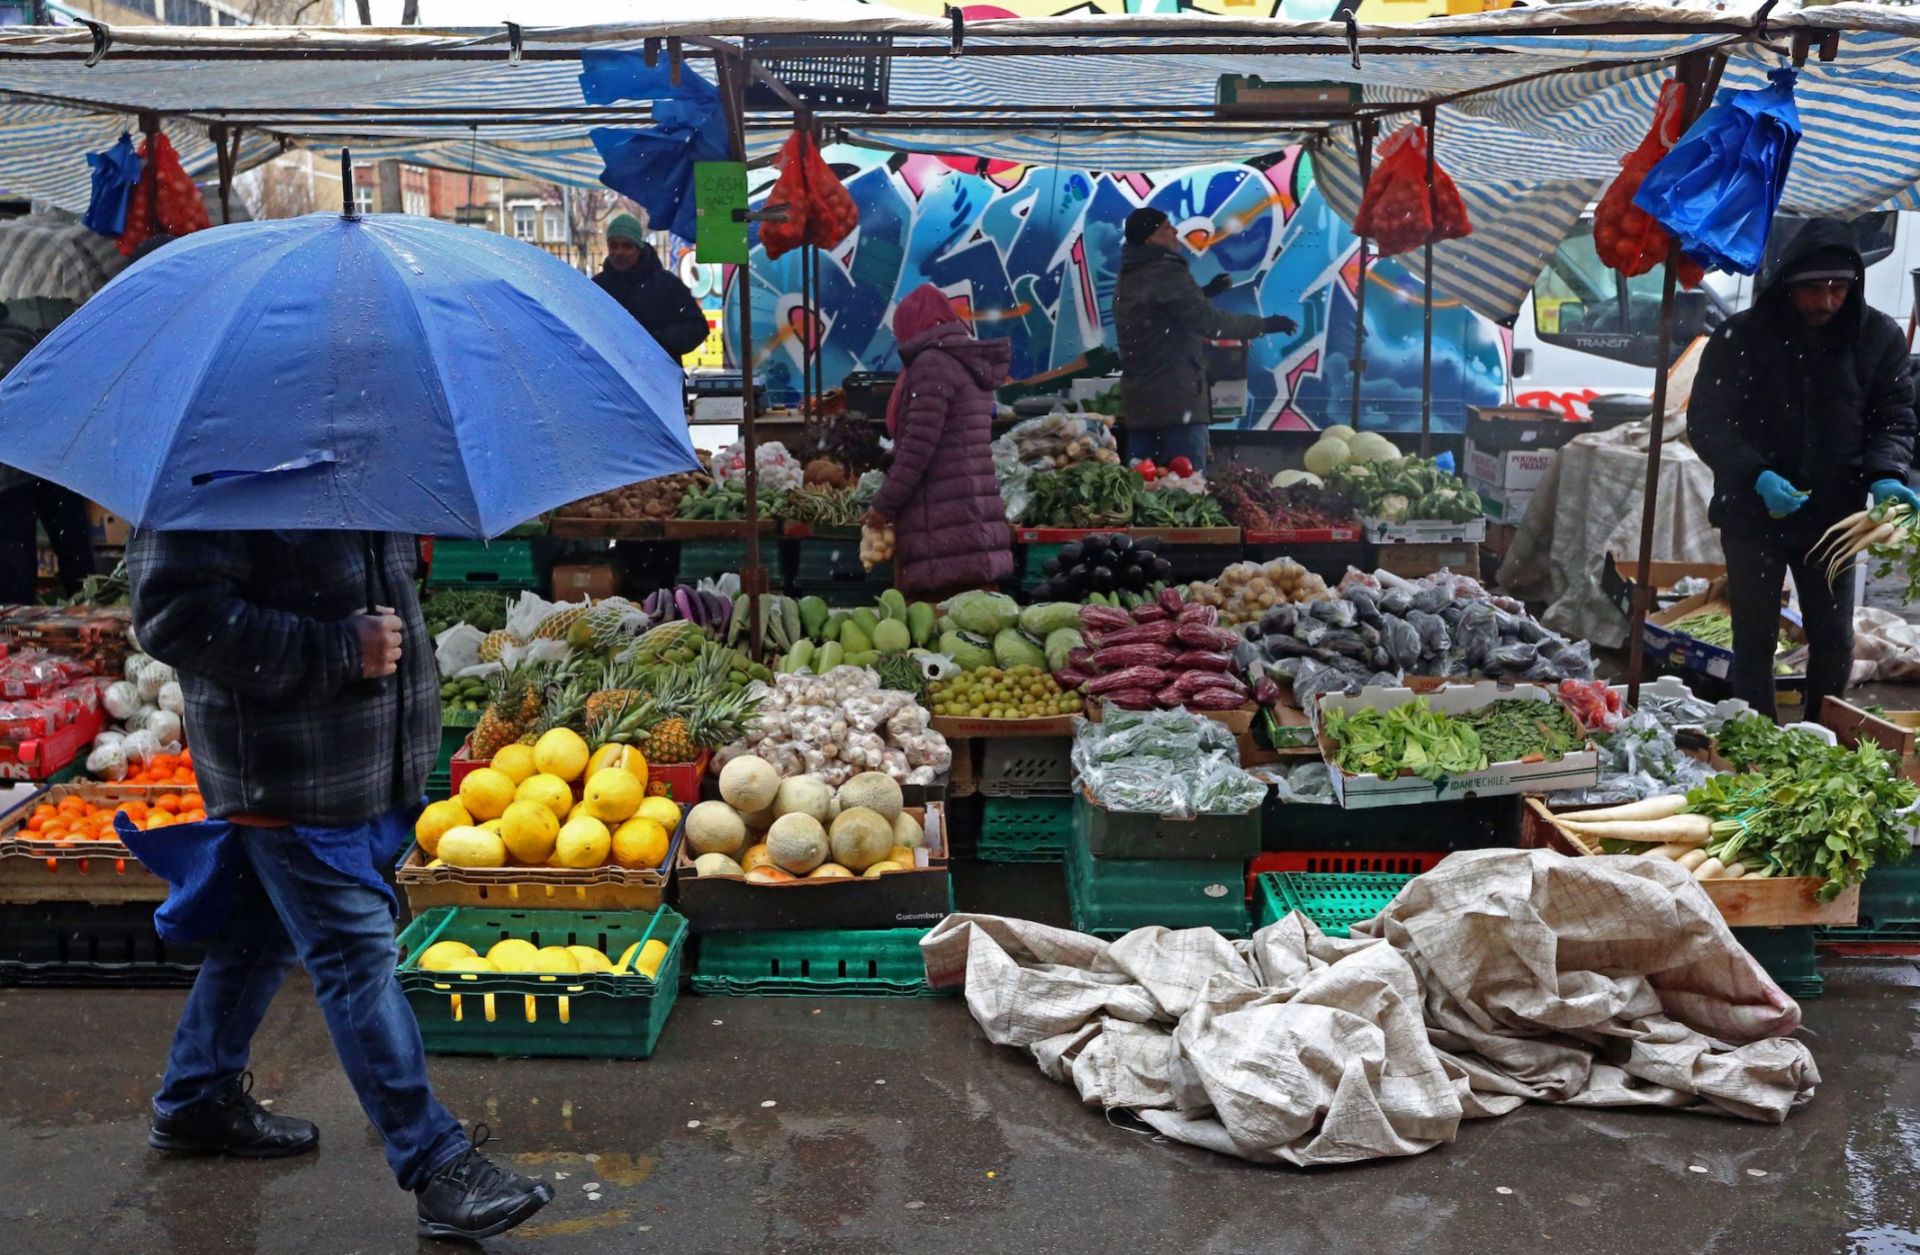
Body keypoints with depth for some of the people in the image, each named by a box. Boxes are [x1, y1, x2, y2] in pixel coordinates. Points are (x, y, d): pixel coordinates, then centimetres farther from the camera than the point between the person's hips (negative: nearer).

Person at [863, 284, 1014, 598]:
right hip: (975, 519, 9)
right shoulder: (971, 363, 20)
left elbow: (918, 445, -15)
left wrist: (884, 504, -9)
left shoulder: (933, 362, -8)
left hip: (945, 520, -9)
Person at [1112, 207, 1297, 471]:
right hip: (1176, 399, -9)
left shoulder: (1129, 278, 16)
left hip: (1140, 401, 9)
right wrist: (1265, 324, -9)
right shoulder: (1166, 273, -13)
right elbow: (1210, 321, -18)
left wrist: (1204, 292, 34)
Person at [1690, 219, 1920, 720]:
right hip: (1752, 513, -2)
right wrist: (1757, 476, -25)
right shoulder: (1741, 336, -11)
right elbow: (1706, 423, -10)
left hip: (1834, 513, 2)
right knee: (1755, 641, 6)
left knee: (1835, 643, 10)